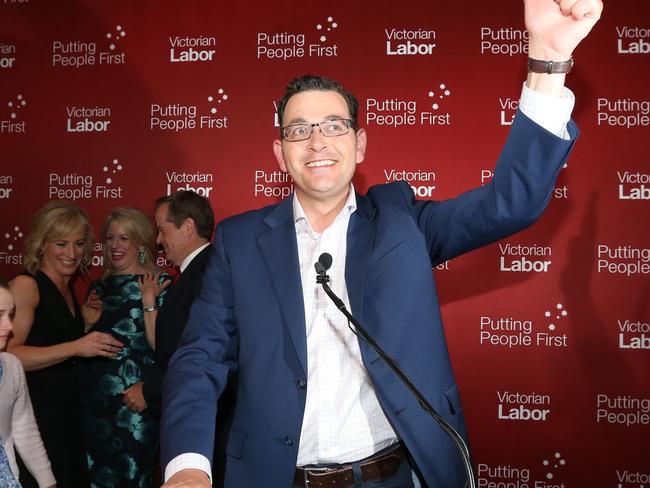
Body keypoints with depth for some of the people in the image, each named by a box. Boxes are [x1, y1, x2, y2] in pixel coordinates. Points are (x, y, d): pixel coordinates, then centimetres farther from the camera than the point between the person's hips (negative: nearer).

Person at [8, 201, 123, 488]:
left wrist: (88, 322, 6)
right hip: (35, 413, -8)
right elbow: (9, 355, -21)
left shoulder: (69, 291, 15)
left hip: (69, 411, 8)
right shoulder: (26, 285, -9)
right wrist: (75, 347, -26)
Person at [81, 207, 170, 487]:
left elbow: (161, 345, -14)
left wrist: (148, 300, -19)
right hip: (96, 401, 6)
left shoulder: (158, 285, -6)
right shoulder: (99, 287, 11)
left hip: (135, 401, -5)